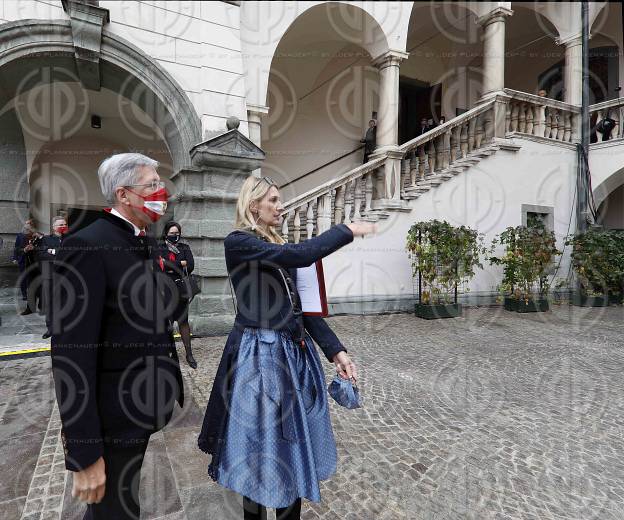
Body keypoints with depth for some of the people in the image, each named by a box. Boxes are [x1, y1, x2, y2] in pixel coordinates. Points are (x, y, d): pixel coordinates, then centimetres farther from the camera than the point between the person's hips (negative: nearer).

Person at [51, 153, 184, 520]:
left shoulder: (150, 244, 7)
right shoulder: (87, 246, -20)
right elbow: (72, 353, -22)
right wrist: (85, 453, -20)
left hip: (149, 409, 7)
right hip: (116, 418, -7)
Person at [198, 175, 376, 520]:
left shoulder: (279, 249, 12)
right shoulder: (238, 242, -11)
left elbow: (301, 307, 9)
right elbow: (300, 255, -26)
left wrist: (335, 350, 2)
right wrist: (347, 230, -14)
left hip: (295, 352, 8)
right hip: (260, 355, -7)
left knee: (294, 443, 18)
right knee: (263, 445, 9)